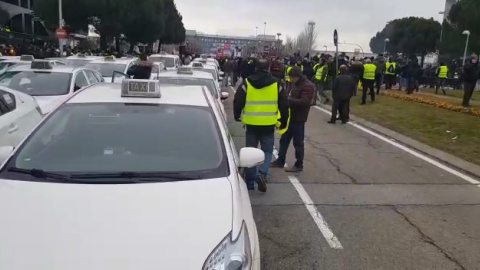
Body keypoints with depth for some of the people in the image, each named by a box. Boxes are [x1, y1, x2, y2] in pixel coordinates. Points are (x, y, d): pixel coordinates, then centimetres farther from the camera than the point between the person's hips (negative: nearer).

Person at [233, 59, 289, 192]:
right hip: (269, 125, 0)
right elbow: (284, 105, 5)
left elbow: (237, 102, 2)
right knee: (267, 151, 12)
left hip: (251, 124, 0)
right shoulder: (277, 85, 2)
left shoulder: (246, 84, 0)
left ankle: (250, 182, 15)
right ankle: (262, 174, -12)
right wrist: (283, 122, 16)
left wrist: (237, 116, 20)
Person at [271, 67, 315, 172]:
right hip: (290, 116, 9)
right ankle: (280, 161, 27)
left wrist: (287, 100, -26)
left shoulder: (308, 86, -17)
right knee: (284, 139, 15)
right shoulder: (295, 84, 12)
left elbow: (304, 102, -26)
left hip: (298, 119, -9)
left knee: (298, 142, 1)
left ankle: (299, 165, 13)